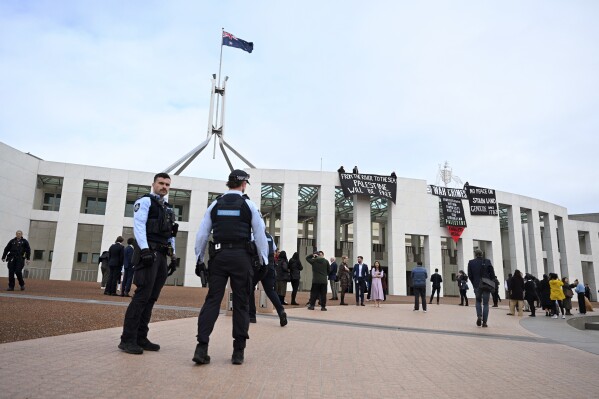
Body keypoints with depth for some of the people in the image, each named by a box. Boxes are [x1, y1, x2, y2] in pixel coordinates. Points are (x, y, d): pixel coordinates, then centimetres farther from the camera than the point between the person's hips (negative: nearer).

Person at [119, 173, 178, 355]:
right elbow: (139, 225, -12)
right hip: (148, 252, -8)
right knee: (142, 295, -11)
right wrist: (145, 249, -23)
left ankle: (141, 338, 14)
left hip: (161, 255, 8)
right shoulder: (145, 201, 1)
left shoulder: (168, 208, 24)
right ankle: (127, 339, -5)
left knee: (151, 298, 8)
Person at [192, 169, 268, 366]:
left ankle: (201, 348, -6)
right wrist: (263, 260, 9)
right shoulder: (249, 205, 2)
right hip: (241, 257, -2)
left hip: (219, 256, 2)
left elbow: (202, 234, 8)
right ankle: (238, 352, 8)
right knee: (241, 303, 5)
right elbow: (260, 234, 1)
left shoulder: (215, 204, 9)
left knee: (212, 300, 4)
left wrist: (199, 259, 15)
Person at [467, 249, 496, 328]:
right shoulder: (487, 262, -3)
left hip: (477, 286, 0)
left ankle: (479, 316, -3)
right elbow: (492, 274, -2)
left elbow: (470, 275, -1)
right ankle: (484, 322, 4)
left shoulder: (471, 262, -2)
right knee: (485, 303, 7)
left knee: (478, 301, 20)